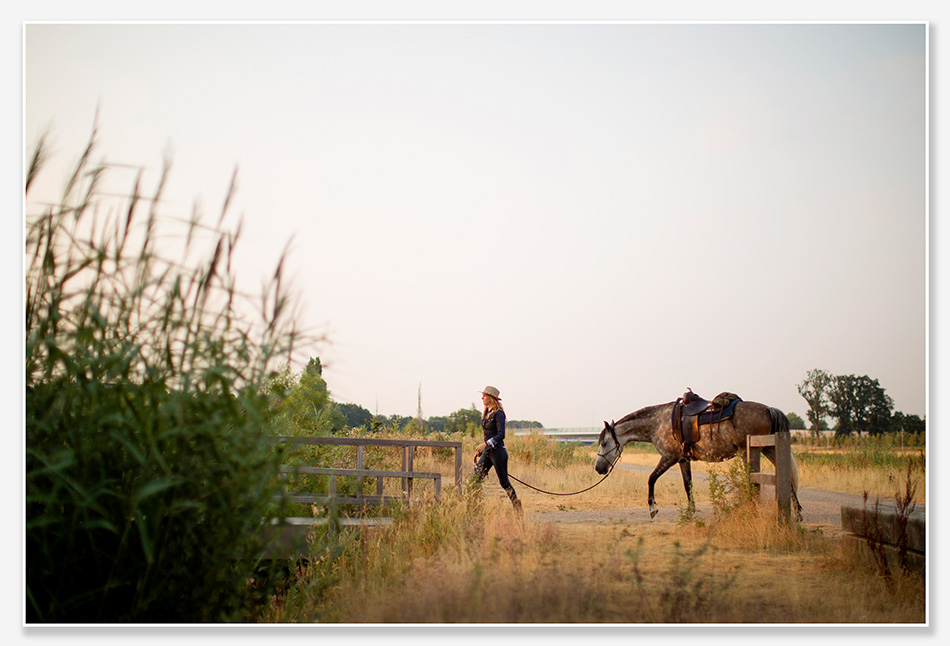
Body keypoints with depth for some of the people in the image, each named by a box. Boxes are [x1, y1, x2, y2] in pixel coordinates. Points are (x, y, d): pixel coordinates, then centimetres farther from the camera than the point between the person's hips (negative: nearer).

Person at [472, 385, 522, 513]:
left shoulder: (498, 413, -12)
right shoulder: (486, 413, 13)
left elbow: (501, 435, -20)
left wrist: (485, 444, -27)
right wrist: (480, 449, 23)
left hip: (497, 451, -8)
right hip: (487, 452, 8)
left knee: (504, 482, 1)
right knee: (476, 478, -4)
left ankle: (517, 506, 15)